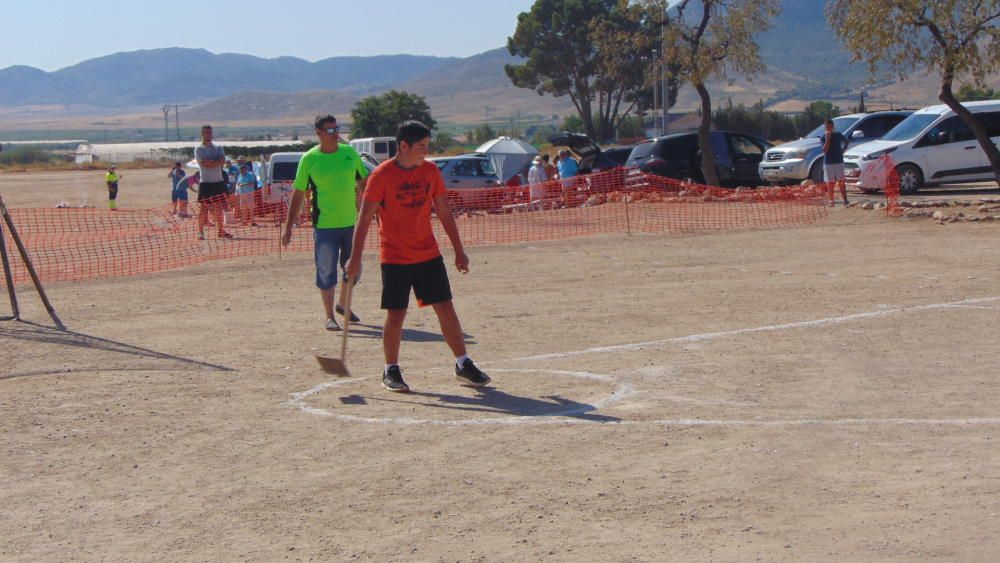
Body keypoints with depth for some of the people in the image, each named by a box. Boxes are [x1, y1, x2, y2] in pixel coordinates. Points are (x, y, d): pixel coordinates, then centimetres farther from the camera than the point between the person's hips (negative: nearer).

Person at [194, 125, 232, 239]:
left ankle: (221, 230, 13)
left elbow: (222, 161, -5)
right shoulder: (199, 149, -2)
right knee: (203, 208, -4)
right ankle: (200, 231, -1)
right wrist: (216, 162, -11)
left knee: (219, 207, 8)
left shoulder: (218, 148, 12)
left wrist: (210, 162, -15)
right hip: (205, 182, -5)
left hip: (219, 181, 5)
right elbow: (205, 164, -17)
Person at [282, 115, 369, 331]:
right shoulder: (309, 159, -6)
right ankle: (330, 316, 11)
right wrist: (288, 227, -4)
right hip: (324, 225, -4)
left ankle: (343, 304, 35)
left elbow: (365, 182, 14)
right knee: (326, 272, -1)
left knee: (354, 269, 12)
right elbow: (298, 194, -3)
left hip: (351, 222, 4)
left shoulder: (350, 153, 3)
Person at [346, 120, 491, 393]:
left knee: (446, 308, 3)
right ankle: (391, 371, 14)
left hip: (429, 254, 4)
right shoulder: (382, 175, -11)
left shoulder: (431, 171, 3)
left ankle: (463, 365, 12)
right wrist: (355, 257, -14)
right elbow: (365, 218, -10)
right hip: (394, 258, -4)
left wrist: (459, 250, 10)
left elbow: (444, 212, 10)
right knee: (396, 315, -1)